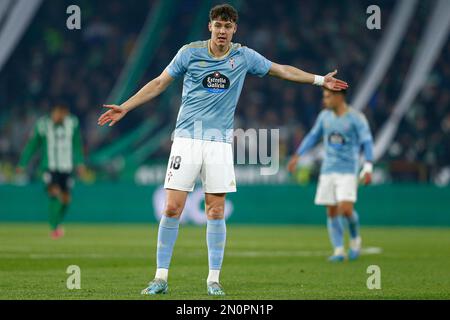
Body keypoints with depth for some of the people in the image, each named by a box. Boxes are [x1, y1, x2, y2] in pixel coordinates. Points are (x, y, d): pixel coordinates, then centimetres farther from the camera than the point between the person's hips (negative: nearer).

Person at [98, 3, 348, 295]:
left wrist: (320, 80, 15)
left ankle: (214, 279, 7)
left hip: (220, 142, 1)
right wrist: (124, 108, 5)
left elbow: (282, 70, 17)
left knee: (216, 212, -1)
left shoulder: (243, 56, 5)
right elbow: (159, 84, 8)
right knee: (173, 208, -7)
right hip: (187, 137, -1)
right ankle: (161, 277, 0)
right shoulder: (190, 52, 1)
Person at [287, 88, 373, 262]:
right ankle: (339, 251, 6)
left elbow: (367, 142, -10)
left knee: (346, 209, -17)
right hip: (328, 170, 5)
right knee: (331, 212, 1)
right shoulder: (325, 116, 8)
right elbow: (313, 136, 20)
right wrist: (297, 156, 16)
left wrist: (368, 169, -19)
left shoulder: (356, 118, -7)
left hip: (348, 171, -5)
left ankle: (355, 238, 10)